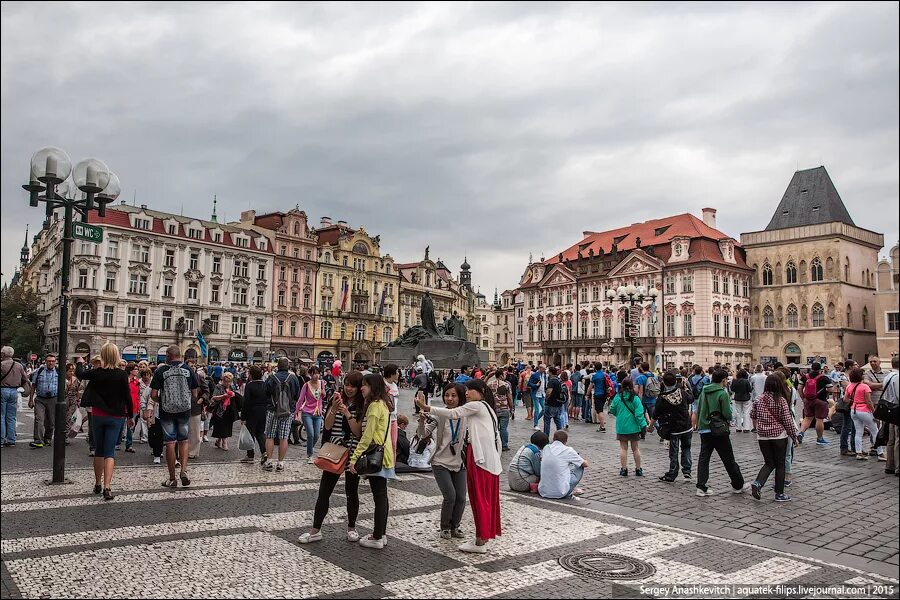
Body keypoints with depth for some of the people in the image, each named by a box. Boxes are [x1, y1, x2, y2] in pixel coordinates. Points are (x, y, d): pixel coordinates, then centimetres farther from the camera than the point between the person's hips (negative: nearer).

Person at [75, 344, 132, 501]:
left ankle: (97, 485, 27)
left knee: (99, 450, 16)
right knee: (110, 452, -1)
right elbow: (127, 396, -8)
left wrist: (80, 363, 35)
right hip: (117, 417, -2)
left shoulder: (96, 373, -6)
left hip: (99, 416, 2)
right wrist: (130, 415, 4)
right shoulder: (122, 375, -12)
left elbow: (79, 374, 14)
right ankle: (107, 487, -12)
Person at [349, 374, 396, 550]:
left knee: (379, 497, -3)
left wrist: (354, 458, -17)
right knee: (381, 497, 14)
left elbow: (367, 436, -19)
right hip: (383, 454, 10)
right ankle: (380, 534, 23)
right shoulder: (383, 404, 14)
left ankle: (377, 538, 3)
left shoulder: (375, 406, -15)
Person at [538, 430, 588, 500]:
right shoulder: (568, 450, -6)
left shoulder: (546, 448, 5)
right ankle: (569, 493, 18)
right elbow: (585, 464, 7)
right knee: (580, 467, 14)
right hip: (560, 493, -5)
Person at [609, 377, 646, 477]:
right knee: (635, 448, 12)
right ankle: (638, 469, 18)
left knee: (623, 448, 9)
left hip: (621, 427, 1)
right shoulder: (635, 398, -11)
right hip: (633, 427, 0)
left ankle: (624, 469, 8)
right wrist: (643, 425, -9)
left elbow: (612, 410, 4)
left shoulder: (618, 397, -6)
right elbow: (639, 413, -13)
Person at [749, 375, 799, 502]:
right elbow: (788, 421, -10)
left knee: (769, 463, 13)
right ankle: (779, 493, 14)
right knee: (780, 464, 9)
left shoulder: (759, 400, -1)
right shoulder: (781, 401, -12)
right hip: (779, 435, -3)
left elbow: (752, 416, 10)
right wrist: (794, 437, 1)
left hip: (762, 436, 3)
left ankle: (757, 483, -10)